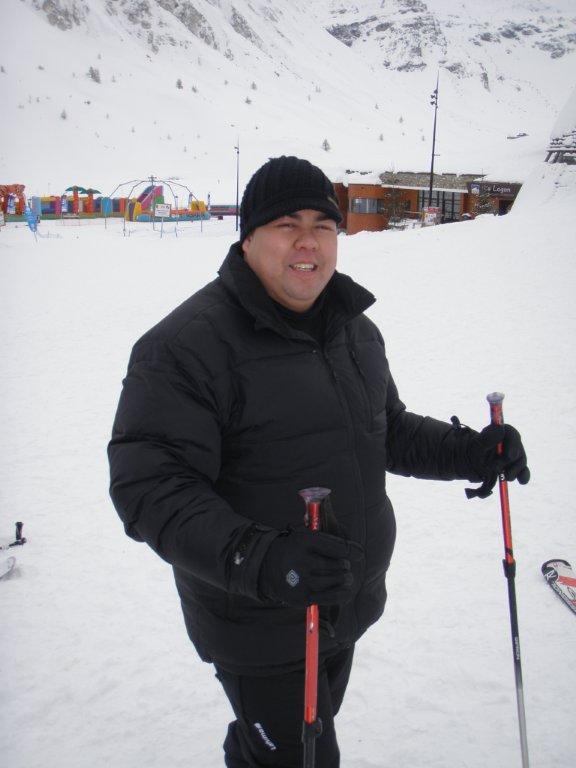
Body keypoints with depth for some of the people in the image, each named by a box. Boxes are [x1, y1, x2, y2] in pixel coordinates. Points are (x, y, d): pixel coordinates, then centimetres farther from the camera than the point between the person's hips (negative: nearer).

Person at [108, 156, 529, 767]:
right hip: (259, 626, -7)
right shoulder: (189, 343, -22)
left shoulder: (355, 329, 4)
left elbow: (388, 430, 15)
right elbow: (149, 485, -27)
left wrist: (468, 452, -3)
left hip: (350, 604, 8)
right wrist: (256, 559, -41)